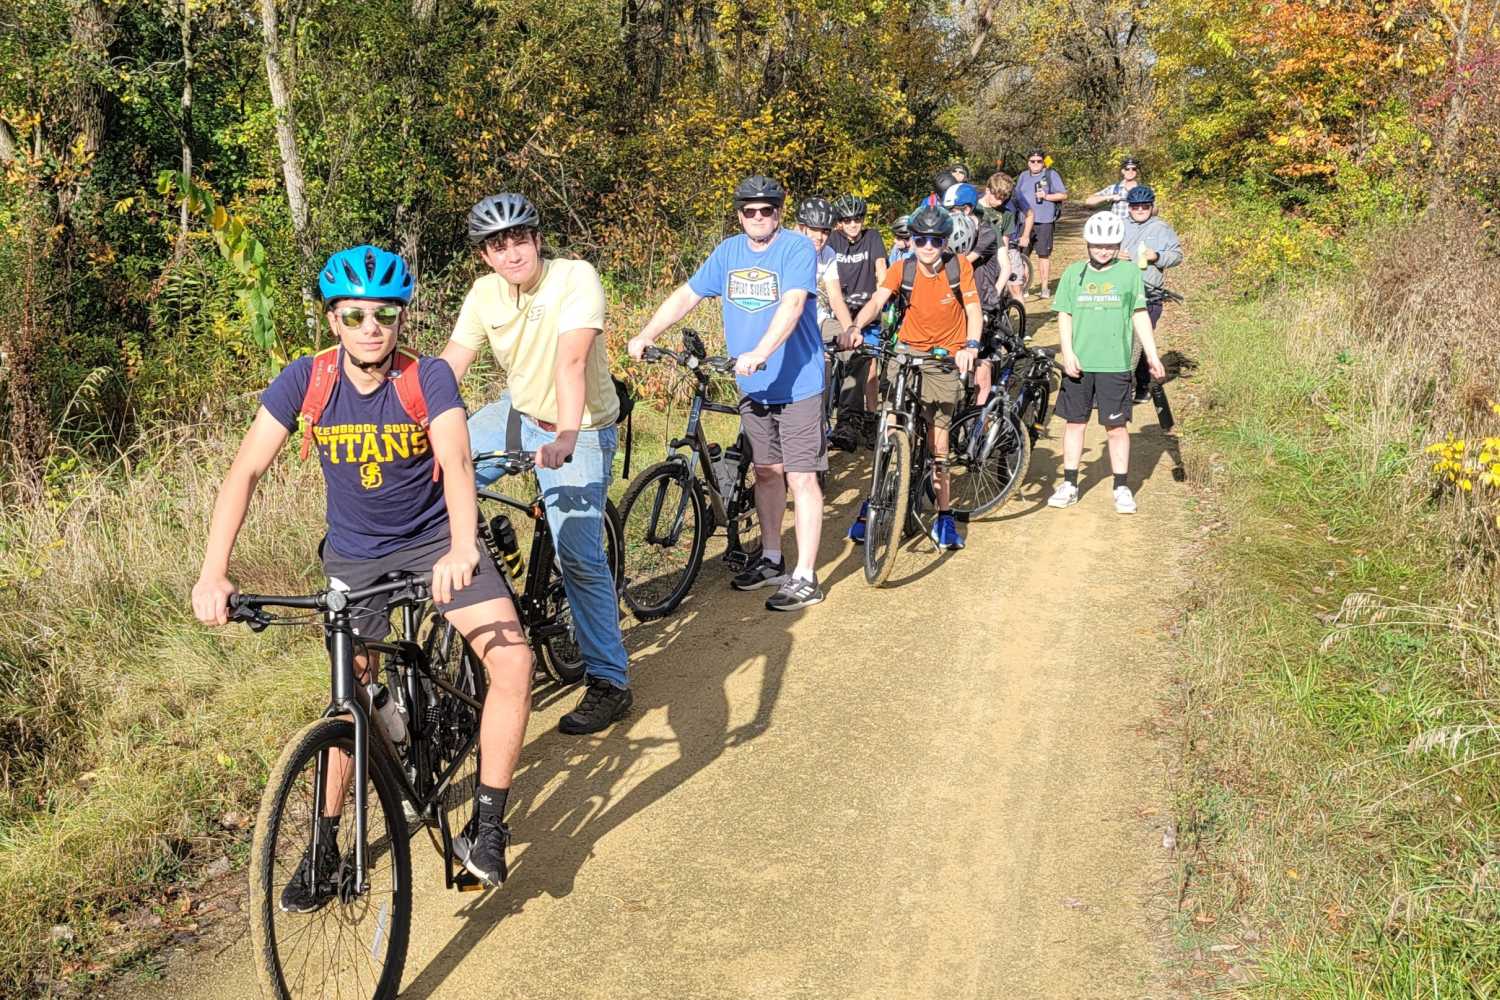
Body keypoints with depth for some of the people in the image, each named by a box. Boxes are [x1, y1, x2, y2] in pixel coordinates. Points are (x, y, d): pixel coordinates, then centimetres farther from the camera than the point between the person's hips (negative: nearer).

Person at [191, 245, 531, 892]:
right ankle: (326, 844, 27)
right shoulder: (306, 380, -16)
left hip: (436, 541, -1)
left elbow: (456, 462, -35)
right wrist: (213, 571, -31)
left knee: (513, 662, -19)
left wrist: (462, 548, -54)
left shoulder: (429, 378, -20)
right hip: (354, 556, 2)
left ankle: (486, 825, -3)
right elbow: (247, 470, -19)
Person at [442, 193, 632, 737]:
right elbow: (448, 366, -11)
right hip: (517, 412, 6)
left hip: (579, 429, -6)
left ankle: (609, 682, 1)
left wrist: (566, 436, -48)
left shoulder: (576, 278, -23)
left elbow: (570, 362, -35)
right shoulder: (484, 293, -7)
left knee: (579, 556, -12)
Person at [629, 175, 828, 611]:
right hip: (753, 385, 6)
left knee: (801, 477, -6)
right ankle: (771, 560, 29)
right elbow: (685, 296, 9)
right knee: (766, 472, 16)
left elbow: (792, 303, -26)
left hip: (797, 383, -6)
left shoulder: (796, 248, -11)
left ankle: (805, 578, -2)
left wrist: (760, 353, -40)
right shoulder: (728, 252, 8)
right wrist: (646, 335, -3)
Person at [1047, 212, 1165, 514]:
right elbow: (1064, 315, 5)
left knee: (1116, 426, 2)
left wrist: (1152, 355, 0)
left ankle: (1121, 488, 12)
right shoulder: (1074, 272, 5)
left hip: (1114, 364, -2)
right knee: (1075, 421, 9)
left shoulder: (1130, 272, 3)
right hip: (1079, 363, 2)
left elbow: (1139, 315, 5)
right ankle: (1069, 484, 18)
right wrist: (1067, 352, -7)